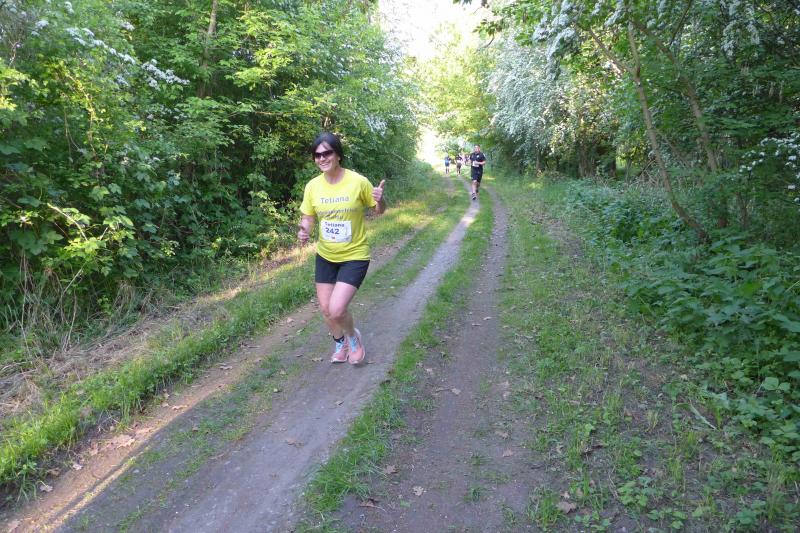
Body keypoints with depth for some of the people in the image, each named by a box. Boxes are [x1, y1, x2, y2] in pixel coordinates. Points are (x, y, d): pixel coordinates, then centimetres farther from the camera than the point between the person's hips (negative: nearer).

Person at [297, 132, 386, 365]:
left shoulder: (358, 181, -17)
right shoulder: (313, 186, -7)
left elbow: (379, 211, -3)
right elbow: (308, 217, 6)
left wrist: (380, 200, -27)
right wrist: (304, 230, -16)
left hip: (355, 256, -4)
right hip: (325, 256, 5)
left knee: (336, 310, -15)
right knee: (325, 309, 12)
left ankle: (353, 336, 20)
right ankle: (340, 342, 43)